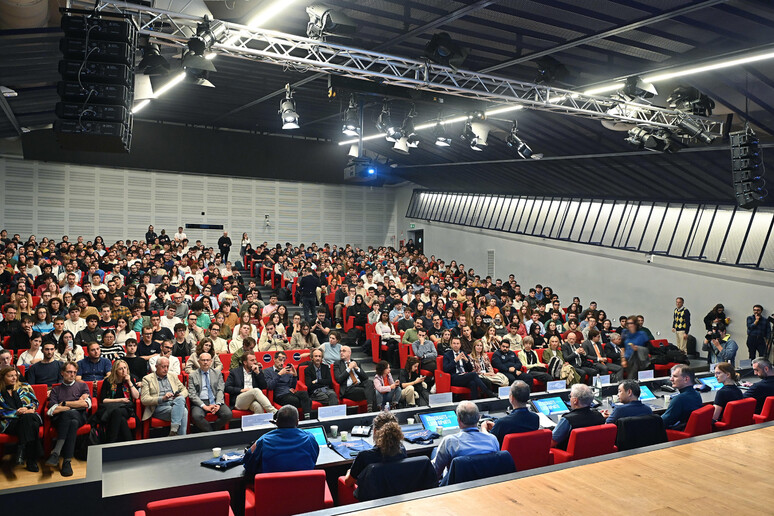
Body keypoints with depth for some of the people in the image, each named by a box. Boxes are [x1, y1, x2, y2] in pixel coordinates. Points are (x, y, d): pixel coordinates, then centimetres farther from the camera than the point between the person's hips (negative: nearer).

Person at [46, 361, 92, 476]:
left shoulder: (82, 386, 22)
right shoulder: (56, 390, 22)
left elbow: (86, 404, 4)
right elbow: (52, 410, 3)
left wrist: (64, 403, 5)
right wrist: (77, 404, 1)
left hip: (79, 417, 0)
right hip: (60, 419, 0)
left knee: (71, 418, -38)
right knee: (72, 422, -38)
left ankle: (56, 453, -42)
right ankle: (67, 461, -42)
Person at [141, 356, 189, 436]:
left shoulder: (173, 377, 25)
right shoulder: (147, 379, 9)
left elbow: (184, 390, 24)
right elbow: (144, 400, -2)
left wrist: (180, 396, -3)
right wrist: (162, 399, -18)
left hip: (173, 404, 4)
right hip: (159, 407, -4)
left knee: (180, 399, -35)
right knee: (183, 412, -34)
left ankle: (173, 430, -38)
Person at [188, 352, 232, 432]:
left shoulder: (217, 373, 16)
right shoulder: (192, 376, 9)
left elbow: (220, 390, 8)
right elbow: (192, 394, -1)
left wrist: (218, 404, -12)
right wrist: (204, 406, -14)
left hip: (215, 401, 2)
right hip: (200, 402, -2)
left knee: (228, 414, -26)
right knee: (196, 416, -34)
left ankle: (211, 430, -5)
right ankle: (211, 433, -11)